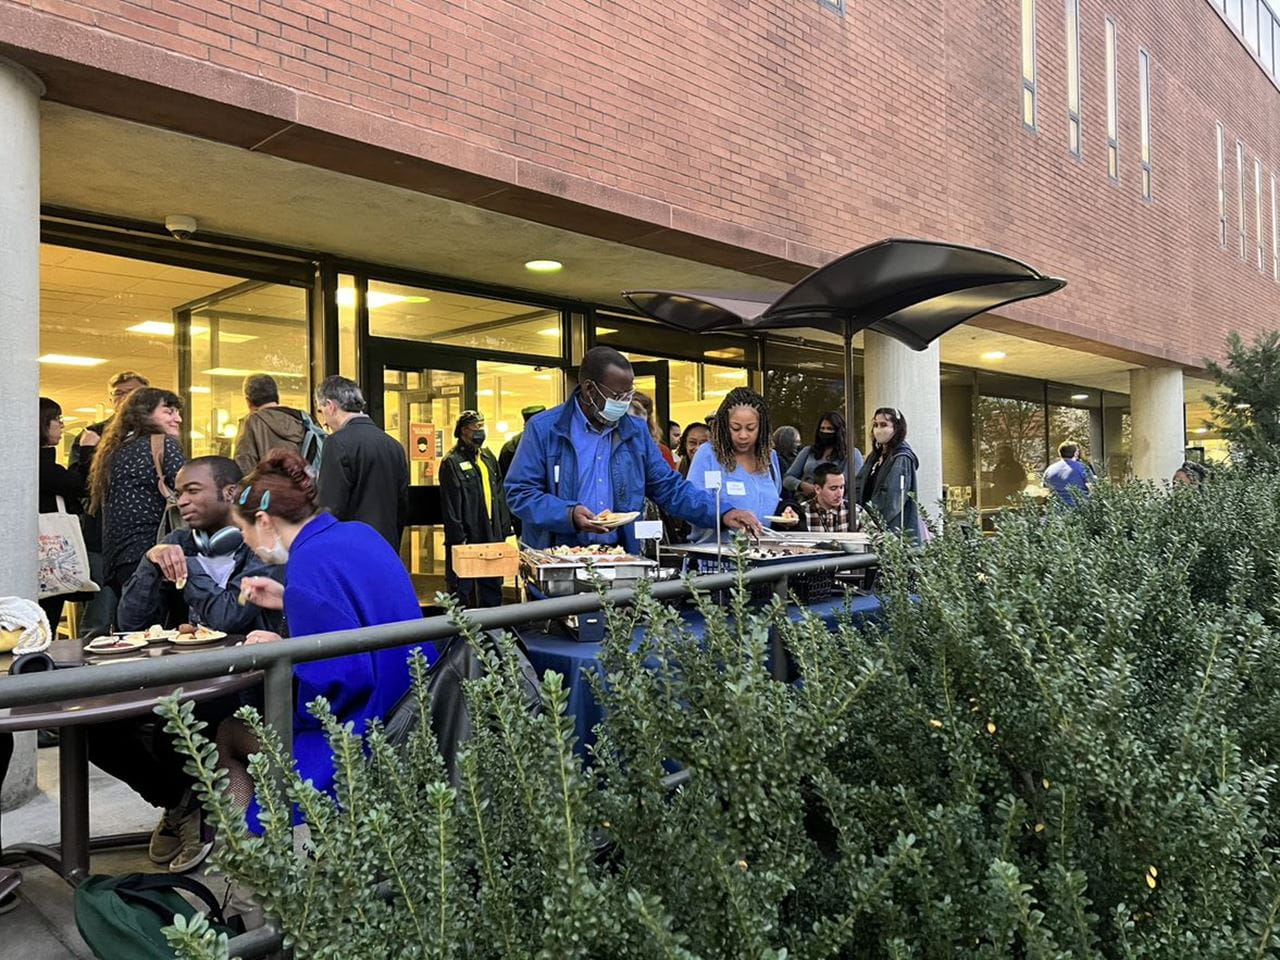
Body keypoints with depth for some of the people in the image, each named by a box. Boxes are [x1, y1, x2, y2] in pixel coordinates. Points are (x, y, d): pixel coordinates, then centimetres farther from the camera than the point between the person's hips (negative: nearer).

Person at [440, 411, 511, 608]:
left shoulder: (489, 459, 13)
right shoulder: (452, 462, -9)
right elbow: (451, 506, -12)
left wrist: (504, 530, 9)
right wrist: (458, 539, -16)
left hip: (492, 537, 7)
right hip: (466, 540, -7)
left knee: (493, 594, 15)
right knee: (462, 592, 3)